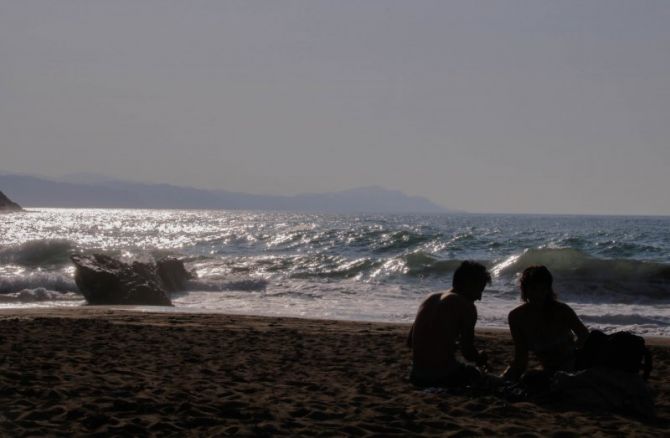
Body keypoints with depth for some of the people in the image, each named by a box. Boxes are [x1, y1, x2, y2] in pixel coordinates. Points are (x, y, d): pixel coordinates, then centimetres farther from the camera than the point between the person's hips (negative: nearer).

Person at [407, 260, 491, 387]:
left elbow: (410, 342, 19)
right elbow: (468, 353, -9)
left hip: (417, 375, 6)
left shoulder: (430, 299, 15)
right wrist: (480, 357, 15)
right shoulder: (466, 306, -6)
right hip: (442, 375, -6)